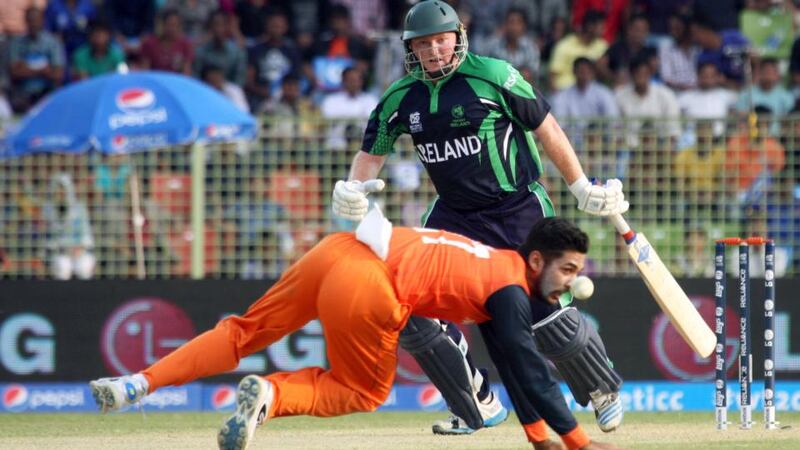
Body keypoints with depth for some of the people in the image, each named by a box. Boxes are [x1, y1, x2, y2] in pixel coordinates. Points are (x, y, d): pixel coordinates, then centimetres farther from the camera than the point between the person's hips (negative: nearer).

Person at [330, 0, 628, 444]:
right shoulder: (401, 98, 0)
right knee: (414, 306, -8)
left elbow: (545, 128, -7)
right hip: (455, 215, 5)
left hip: (521, 209, -5)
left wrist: (581, 188, -4)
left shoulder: (494, 76, -13)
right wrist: (353, 188, -14)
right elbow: (372, 152, 8)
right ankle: (479, 407, 7)